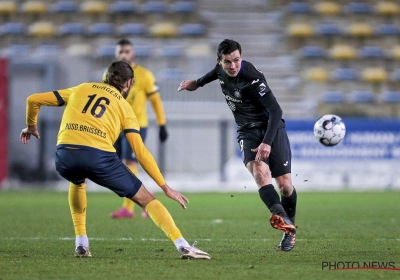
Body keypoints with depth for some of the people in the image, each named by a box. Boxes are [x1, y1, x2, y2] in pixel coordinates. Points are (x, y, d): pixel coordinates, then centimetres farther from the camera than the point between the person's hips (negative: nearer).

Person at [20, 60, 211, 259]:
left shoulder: (80, 90, 27)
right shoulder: (124, 107, 20)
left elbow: (33, 100, 26)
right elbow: (140, 151, 11)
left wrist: (31, 126, 45)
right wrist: (165, 187, 13)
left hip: (65, 155, 3)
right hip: (98, 156, -3)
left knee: (77, 182, 40)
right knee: (145, 199, 10)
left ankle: (81, 244, 32)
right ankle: (183, 246, -4)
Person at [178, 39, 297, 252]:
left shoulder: (252, 79, -25)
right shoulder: (221, 70, -4)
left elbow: (275, 111, -28)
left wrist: (267, 142, -37)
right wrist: (197, 83, 37)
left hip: (271, 129, -4)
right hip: (248, 132, 4)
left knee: (284, 184, -6)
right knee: (259, 170, -27)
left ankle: (290, 229, 19)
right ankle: (281, 217, -44)